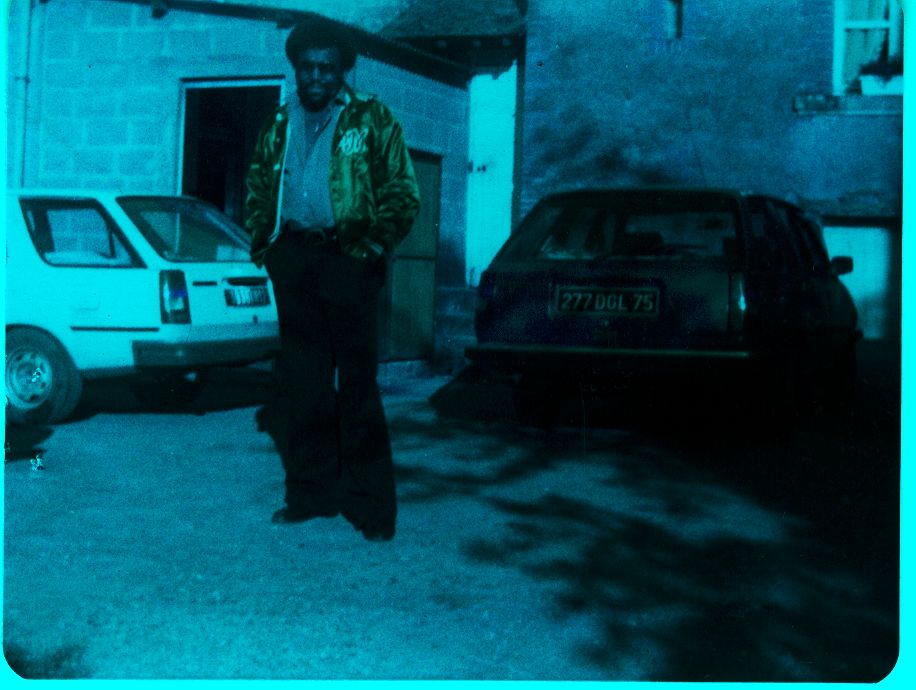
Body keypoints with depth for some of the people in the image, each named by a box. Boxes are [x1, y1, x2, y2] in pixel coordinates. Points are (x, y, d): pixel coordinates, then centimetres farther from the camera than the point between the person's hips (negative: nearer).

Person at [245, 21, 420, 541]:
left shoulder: (371, 121, 3)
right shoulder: (279, 126, 16)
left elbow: (402, 196, -1)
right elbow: (258, 190, 23)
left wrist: (372, 246, -11)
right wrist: (264, 245, 11)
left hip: (347, 259, -5)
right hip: (293, 260, 5)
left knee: (357, 384, -6)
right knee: (304, 382, 8)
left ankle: (372, 505, -1)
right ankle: (312, 493, 17)